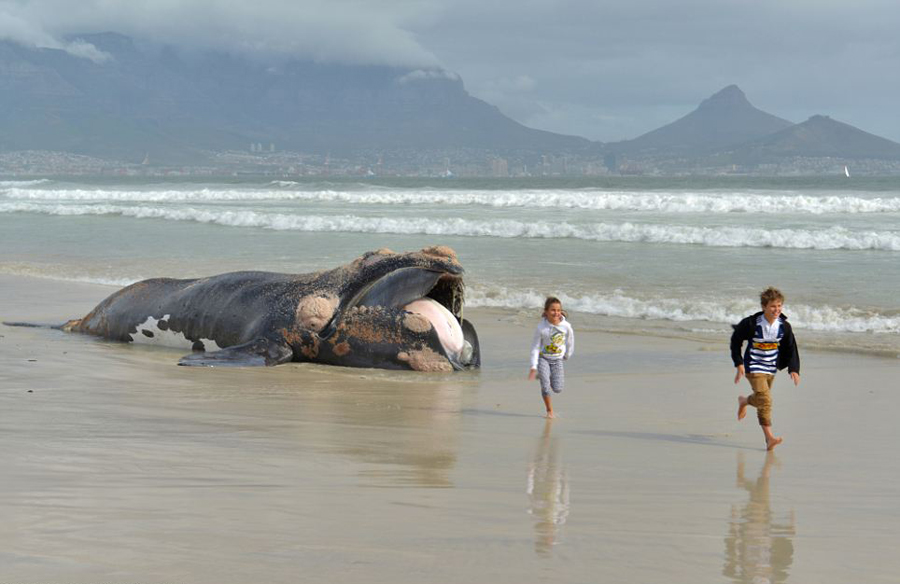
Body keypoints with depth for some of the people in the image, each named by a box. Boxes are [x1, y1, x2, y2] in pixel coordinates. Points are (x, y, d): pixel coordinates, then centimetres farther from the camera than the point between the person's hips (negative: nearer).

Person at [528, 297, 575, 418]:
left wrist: (567, 355, 18)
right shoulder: (541, 328, -20)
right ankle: (549, 411, 9)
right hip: (543, 359, -2)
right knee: (545, 386, -11)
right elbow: (535, 347, -13)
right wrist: (533, 367, -16)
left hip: (557, 359, 2)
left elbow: (570, 341, 5)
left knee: (557, 389, -3)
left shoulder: (566, 326, -16)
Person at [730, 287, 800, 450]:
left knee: (761, 399, 23)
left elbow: (790, 349, 3)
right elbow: (736, 340, -6)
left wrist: (793, 369, -7)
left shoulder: (784, 326, -9)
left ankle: (743, 401, 55)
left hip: (771, 368, 6)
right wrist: (739, 363, -9)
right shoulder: (752, 324, -21)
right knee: (765, 400, -21)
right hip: (754, 367, -6)